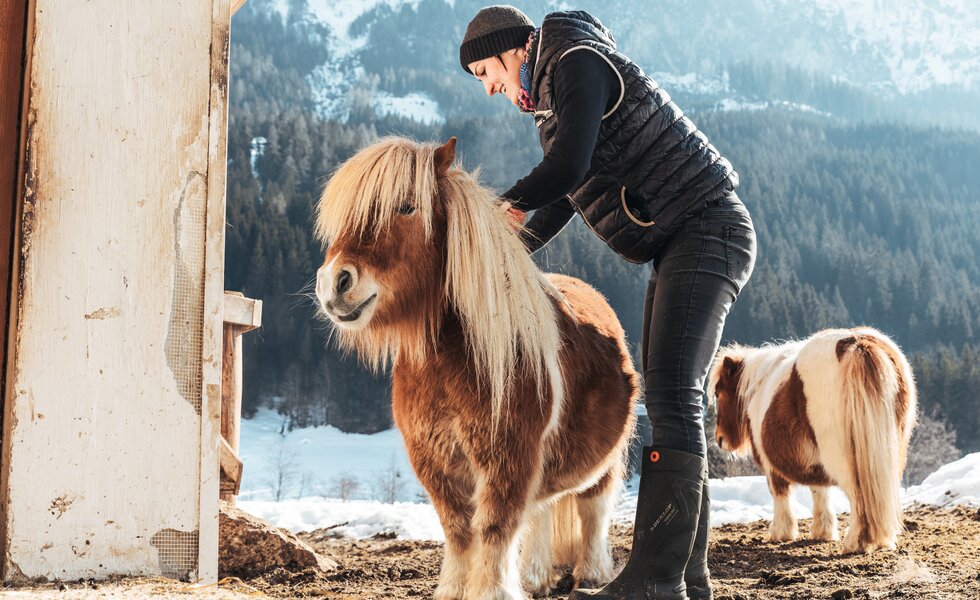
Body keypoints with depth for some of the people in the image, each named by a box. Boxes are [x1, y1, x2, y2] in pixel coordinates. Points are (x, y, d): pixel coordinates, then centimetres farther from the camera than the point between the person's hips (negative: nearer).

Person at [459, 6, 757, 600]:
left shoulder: (578, 63, -10)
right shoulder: (555, 97, 20)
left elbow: (567, 170, -21)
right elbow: (566, 194, 31)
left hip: (707, 232, -10)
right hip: (679, 247, 10)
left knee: (672, 394, -19)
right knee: (674, 400, 7)